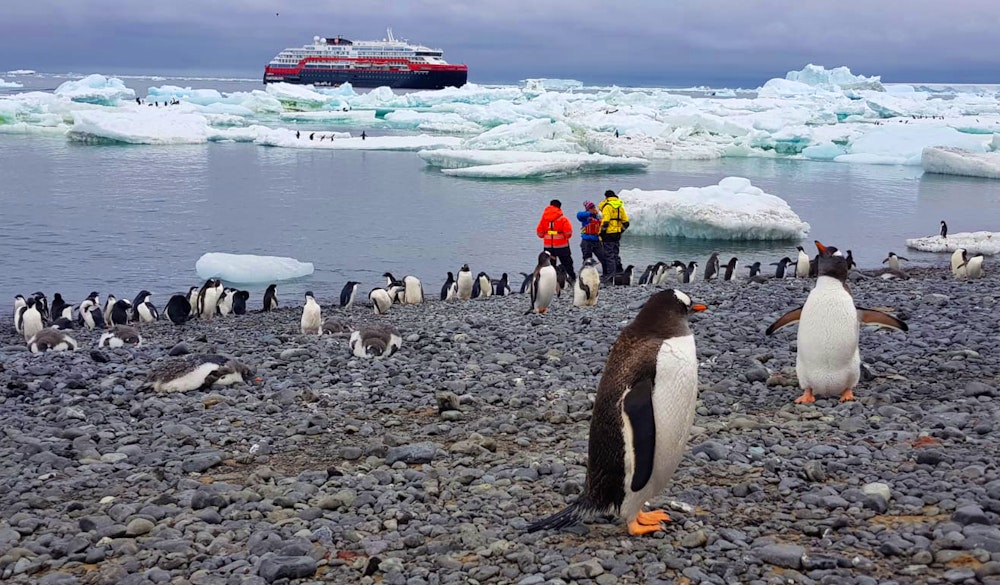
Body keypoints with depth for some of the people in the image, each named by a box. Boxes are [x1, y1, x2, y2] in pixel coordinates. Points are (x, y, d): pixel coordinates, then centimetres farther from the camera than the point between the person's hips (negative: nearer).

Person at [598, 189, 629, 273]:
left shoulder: (607, 206, -11)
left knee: (609, 254, -3)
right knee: (616, 253, 17)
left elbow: (605, 222, -20)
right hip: (617, 234, 7)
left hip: (609, 234, -7)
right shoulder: (620, 206, 13)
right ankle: (619, 270, 21)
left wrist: (601, 233, -13)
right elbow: (626, 223, 13)